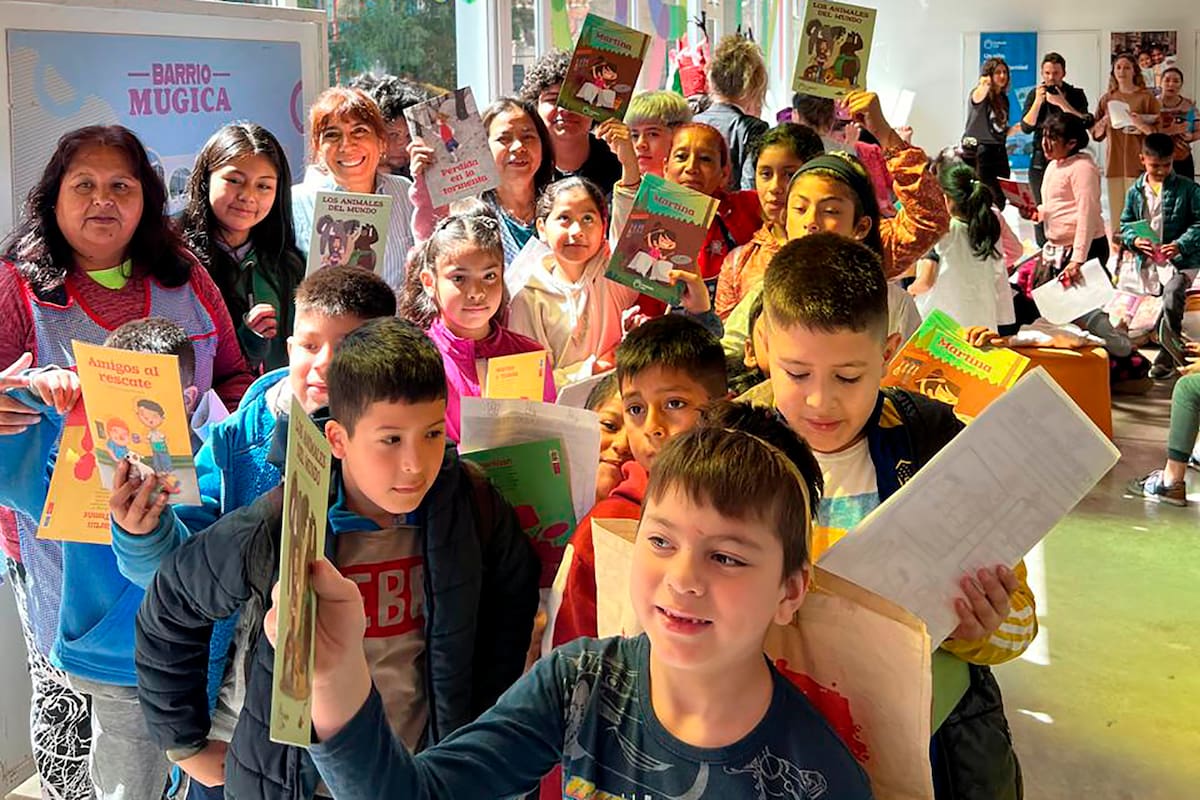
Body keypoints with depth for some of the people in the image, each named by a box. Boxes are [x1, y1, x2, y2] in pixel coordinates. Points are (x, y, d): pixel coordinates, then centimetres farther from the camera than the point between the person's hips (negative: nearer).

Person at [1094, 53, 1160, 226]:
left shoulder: (1146, 97, 2)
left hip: (1138, 165, -4)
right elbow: (1096, 134, 17)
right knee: (1115, 215, 2)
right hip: (1114, 165, 4)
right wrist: (1104, 121, -2)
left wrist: (1142, 125, -20)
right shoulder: (1107, 98, 14)